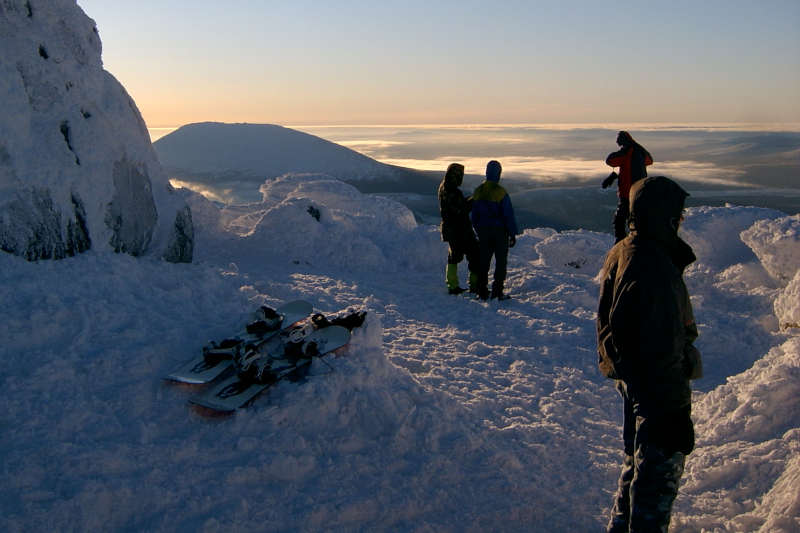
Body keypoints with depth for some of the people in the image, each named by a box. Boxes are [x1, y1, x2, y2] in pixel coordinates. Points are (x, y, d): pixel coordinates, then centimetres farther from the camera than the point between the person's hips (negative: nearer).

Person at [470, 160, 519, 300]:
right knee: (501, 262, 4)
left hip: (484, 231, 5)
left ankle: (482, 292, 13)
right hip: (500, 231, -5)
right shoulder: (501, 192, -15)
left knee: (484, 261, 11)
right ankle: (497, 292, 2)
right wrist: (513, 234, -6)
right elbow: (509, 214, -13)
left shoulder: (478, 191, 2)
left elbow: (474, 215, 8)